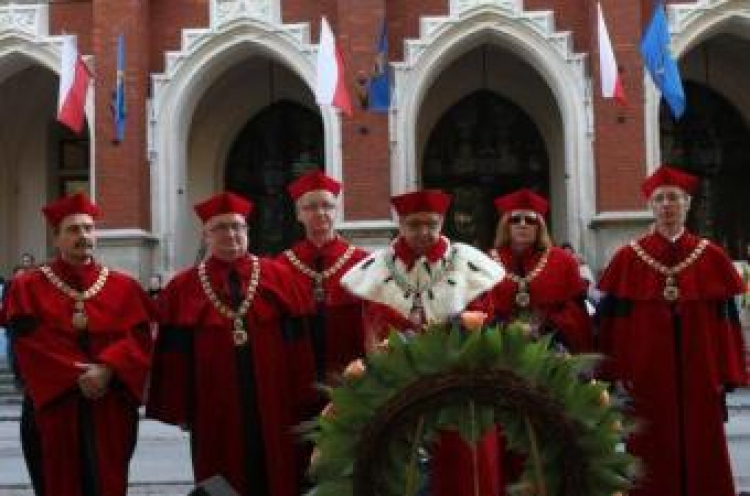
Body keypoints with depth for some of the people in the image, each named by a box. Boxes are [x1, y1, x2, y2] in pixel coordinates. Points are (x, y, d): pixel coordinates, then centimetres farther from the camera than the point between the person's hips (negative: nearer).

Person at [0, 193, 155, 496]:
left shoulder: (124, 287, 8)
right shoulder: (27, 287, 4)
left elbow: (139, 338, -3)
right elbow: (28, 342, -8)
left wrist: (106, 369, -20)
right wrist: (77, 375, -18)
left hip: (112, 411, 1)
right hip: (52, 408, -1)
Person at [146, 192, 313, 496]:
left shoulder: (277, 276, 3)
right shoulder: (182, 288, 3)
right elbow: (174, 353, 1)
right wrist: (179, 410, -4)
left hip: (271, 407, 1)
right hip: (214, 411, 0)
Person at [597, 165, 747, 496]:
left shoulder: (711, 257, 3)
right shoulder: (628, 258, 0)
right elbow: (614, 318, 1)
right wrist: (618, 371, -4)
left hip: (699, 375, 1)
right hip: (647, 376, -1)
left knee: (703, 455, 7)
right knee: (654, 461, 5)